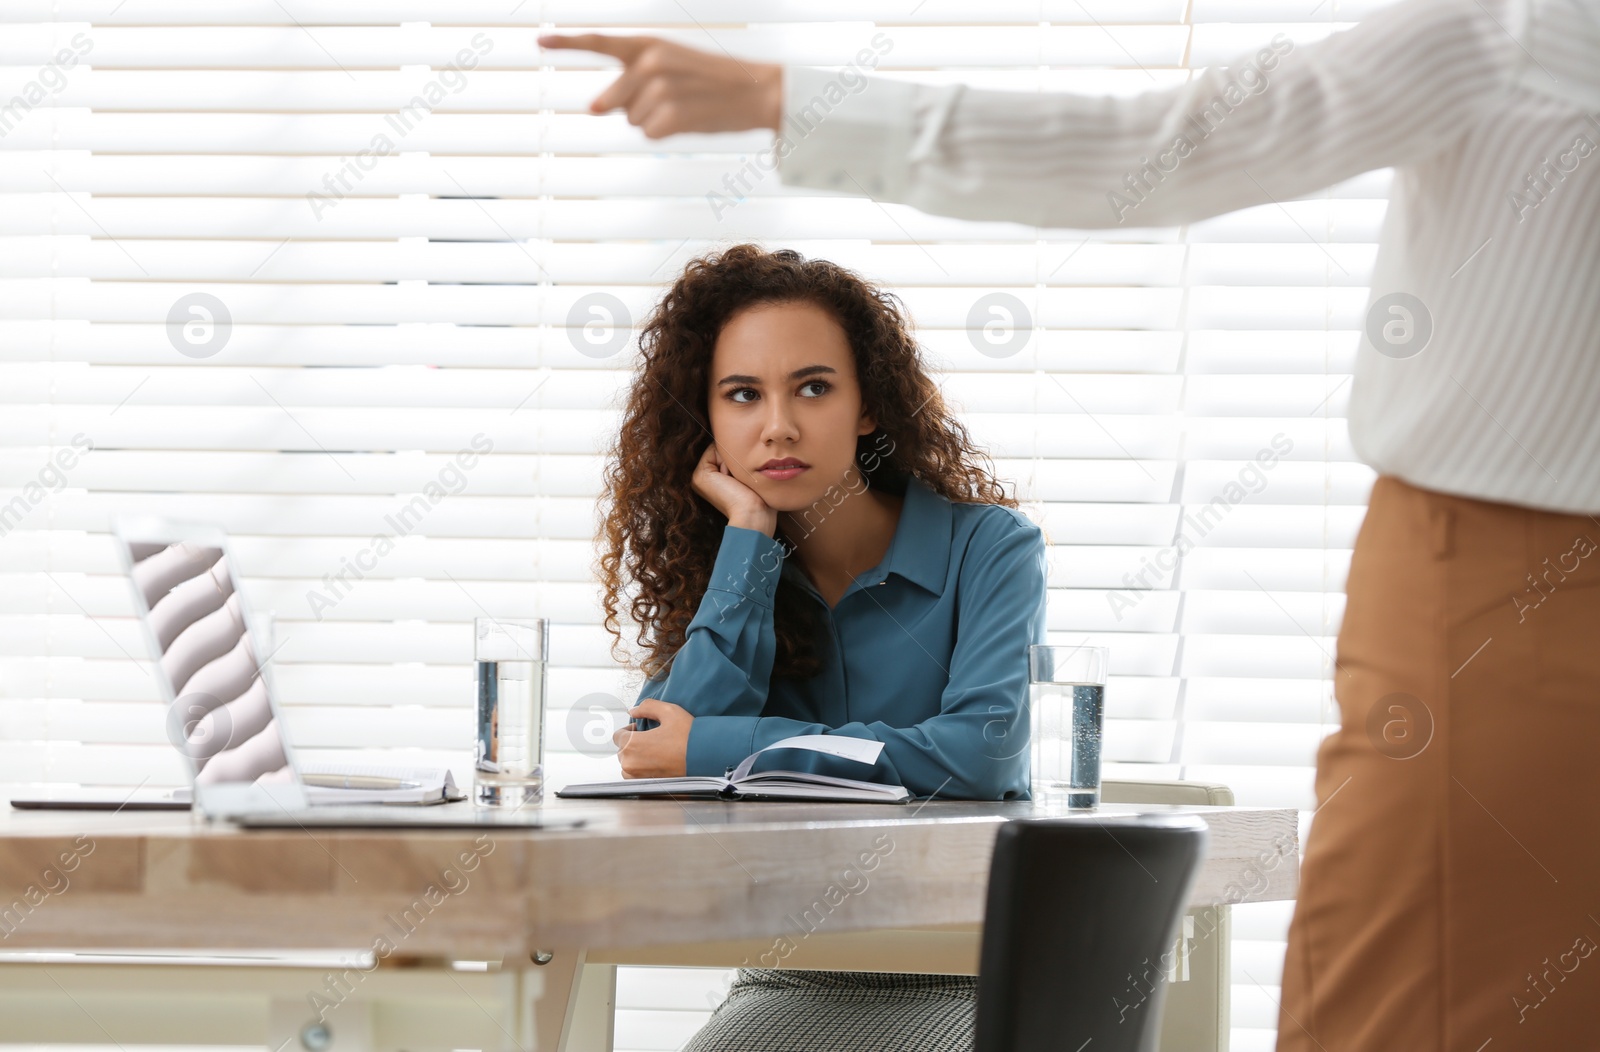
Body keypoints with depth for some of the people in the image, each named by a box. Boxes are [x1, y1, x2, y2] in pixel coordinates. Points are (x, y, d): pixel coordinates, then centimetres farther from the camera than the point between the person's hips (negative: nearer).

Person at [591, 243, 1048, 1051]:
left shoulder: (988, 548, -3)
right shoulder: (722, 569, 8)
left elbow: (982, 753, -19)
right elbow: (659, 760, -9)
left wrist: (713, 749, -15)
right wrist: (748, 534, -6)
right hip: (796, 983, 3)